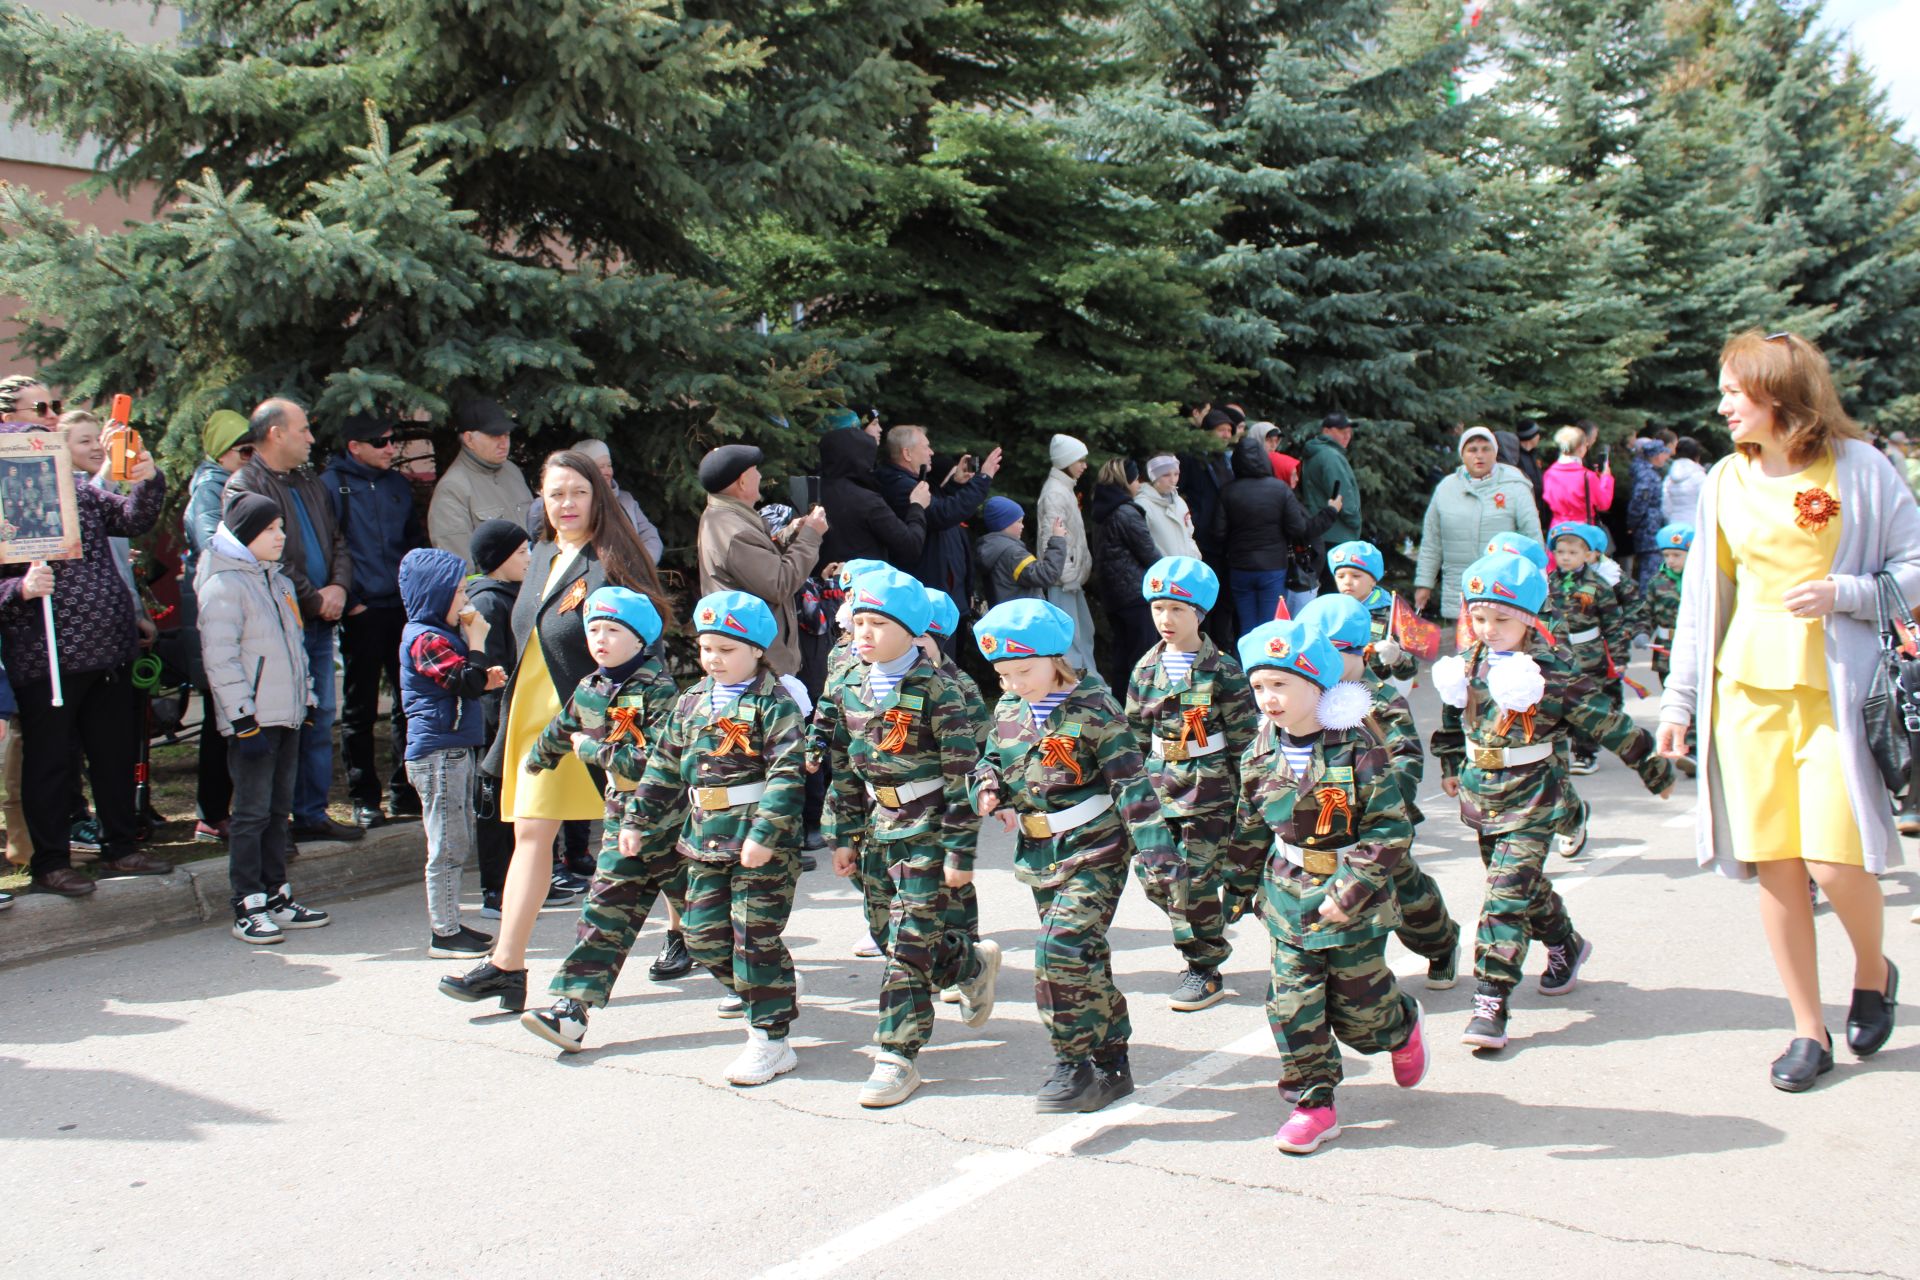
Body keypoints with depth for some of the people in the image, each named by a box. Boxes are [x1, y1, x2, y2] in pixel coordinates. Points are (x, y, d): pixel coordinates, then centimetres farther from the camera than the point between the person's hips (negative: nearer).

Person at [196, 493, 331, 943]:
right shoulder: (223, 585, -10)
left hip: (287, 716, 8)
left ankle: (277, 898, 19)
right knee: (252, 813, -4)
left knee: (279, 810, 12)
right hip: (254, 720, -8)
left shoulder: (278, 580, 17)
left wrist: (308, 700, 17)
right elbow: (220, 657, -16)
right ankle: (248, 907, 1)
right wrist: (244, 720, -19)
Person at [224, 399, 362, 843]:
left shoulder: (312, 484, 19)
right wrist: (314, 599, -12)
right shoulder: (244, 486, -8)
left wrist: (339, 586, 0)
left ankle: (312, 814, 19)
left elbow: (337, 542, 19)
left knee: (320, 719, 10)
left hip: (320, 623, 8)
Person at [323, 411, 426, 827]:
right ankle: (364, 797, 11)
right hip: (362, 613, -5)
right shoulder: (332, 485, -5)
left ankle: (406, 789, 18)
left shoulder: (397, 486, 13)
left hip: (403, 608, 5)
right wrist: (348, 601, -13)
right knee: (360, 708, 3)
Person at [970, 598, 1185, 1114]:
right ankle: (1112, 1065, 26)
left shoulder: (1093, 708, -14)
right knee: (1086, 961, 14)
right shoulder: (1008, 709, 5)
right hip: (1040, 856, 7)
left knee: (1063, 950, -18)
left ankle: (1075, 1066, -4)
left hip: (1093, 852, -7)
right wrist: (988, 785, -5)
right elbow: (994, 761, 20)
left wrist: (1161, 856, -20)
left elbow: (1132, 785, -15)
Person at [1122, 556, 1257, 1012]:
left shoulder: (1222, 671, -7)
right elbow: (1134, 735, 13)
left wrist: (1246, 795, -5)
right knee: (1154, 876, 3)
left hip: (1208, 787, -5)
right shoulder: (1146, 669, 7)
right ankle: (1209, 938, 27)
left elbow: (1243, 738, -4)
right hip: (1159, 784, 5)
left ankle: (1206, 970, 13)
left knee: (1197, 879, -4)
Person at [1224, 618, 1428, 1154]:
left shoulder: (1356, 747, -16)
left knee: (1358, 1009, 8)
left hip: (1354, 902, -4)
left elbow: (1391, 829, -17)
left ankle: (1404, 1026, 41)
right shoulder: (1261, 754, 0)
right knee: (1292, 1005, 1)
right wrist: (1245, 887, 17)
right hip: (1288, 900, 4)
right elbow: (1250, 829, 13)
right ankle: (1313, 1103, 15)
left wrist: (1349, 891, -20)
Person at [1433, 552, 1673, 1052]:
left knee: (1507, 894, -13)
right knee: (1524, 885, 20)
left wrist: (1655, 769, 0)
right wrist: (1451, 765, 32)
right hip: (1481, 795, 6)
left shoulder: (1553, 673, -14)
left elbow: (1608, 723, -7)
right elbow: (1452, 716, 22)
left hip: (1531, 801, -6)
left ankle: (1492, 1001, -14)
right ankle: (1566, 944, 46)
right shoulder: (1466, 665, 2)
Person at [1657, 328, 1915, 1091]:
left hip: (1834, 690, -3)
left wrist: (1846, 593, -16)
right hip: (1747, 690, 4)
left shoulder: (1857, 467, -2)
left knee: (1835, 860, -10)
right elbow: (1702, 595, 14)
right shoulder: (1725, 481, 10)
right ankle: (1809, 1030, 15)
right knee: (1773, 862, 2)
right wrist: (1680, 698, 13)